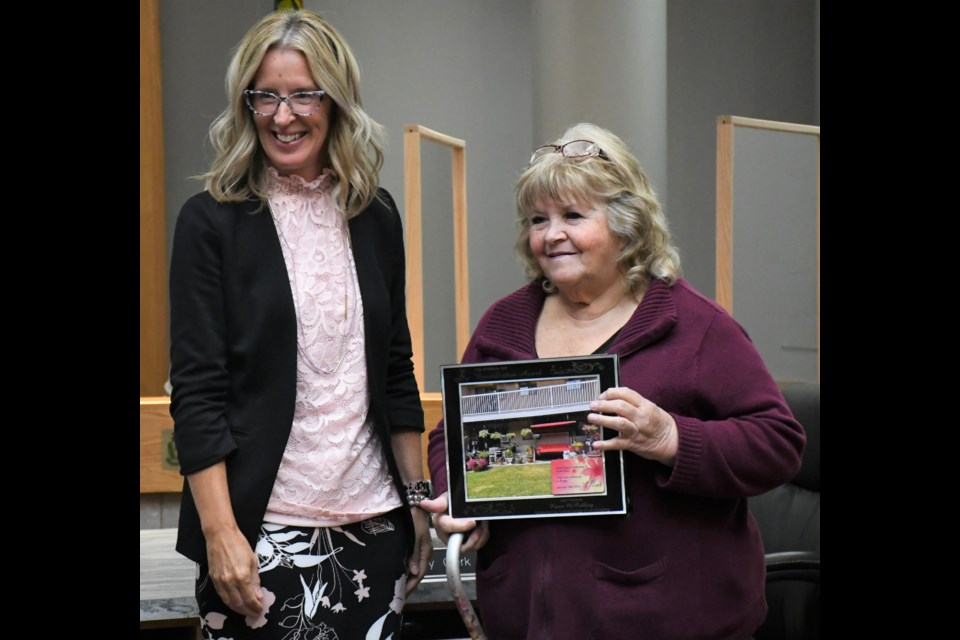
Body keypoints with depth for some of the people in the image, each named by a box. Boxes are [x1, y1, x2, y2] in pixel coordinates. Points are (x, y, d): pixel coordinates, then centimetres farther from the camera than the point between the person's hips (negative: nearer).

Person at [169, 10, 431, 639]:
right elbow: (196, 391, -8)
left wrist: (417, 498, 12)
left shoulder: (375, 216, 8)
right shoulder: (211, 221, -4)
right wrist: (220, 531, -14)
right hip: (263, 526, -4)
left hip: (372, 519, 4)